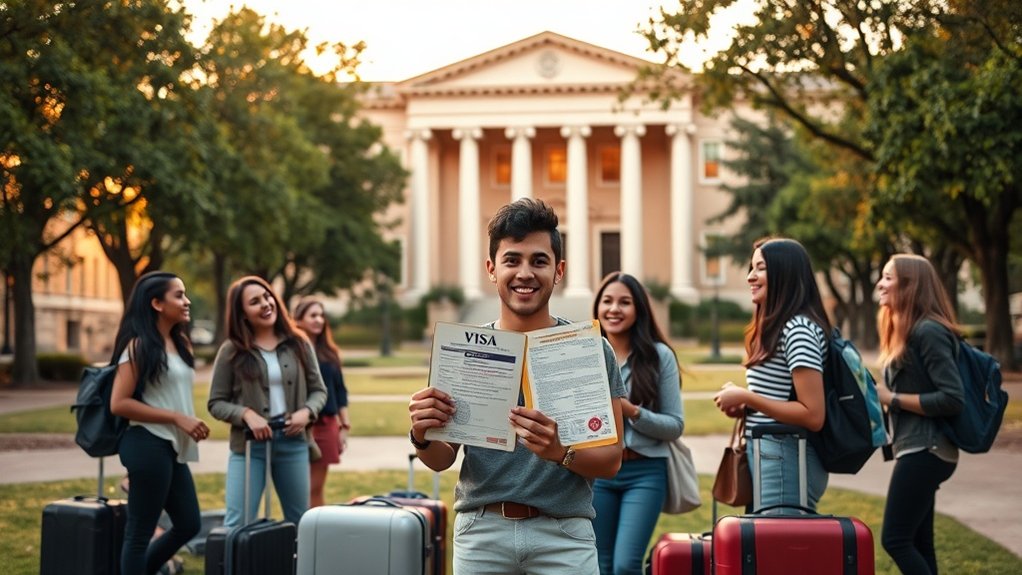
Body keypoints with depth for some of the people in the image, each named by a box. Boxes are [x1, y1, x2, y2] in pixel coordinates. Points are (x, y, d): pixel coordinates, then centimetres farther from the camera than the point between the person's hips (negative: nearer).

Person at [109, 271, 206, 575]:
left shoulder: (181, 343, 12)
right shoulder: (138, 345, -11)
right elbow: (119, 404, -17)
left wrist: (190, 421, 6)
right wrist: (176, 418, -18)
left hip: (173, 447, 8)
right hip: (149, 446, -8)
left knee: (189, 524, 14)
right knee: (140, 532, 1)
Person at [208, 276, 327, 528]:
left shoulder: (298, 344, 5)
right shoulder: (231, 351, -2)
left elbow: (318, 390, 11)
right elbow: (216, 403, 0)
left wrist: (307, 412, -10)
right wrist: (246, 414, -17)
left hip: (293, 441, 3)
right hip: (248, 444, -3)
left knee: (301, 521, 12)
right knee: (237, 523, -4)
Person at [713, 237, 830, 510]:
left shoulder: (798, 330, -15)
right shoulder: (773, 327, 16)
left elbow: (813, 416, -20)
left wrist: (746, 397, -16)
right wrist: (745, 407, 4)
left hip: (786, 462, -10)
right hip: (765, 457, 10)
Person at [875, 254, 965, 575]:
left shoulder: (928, 331, -15)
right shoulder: (907, 331, 16)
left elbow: (953, 399, -21)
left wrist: (892, 398, -17)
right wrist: (885, 395, 2)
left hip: (924, 451, -10)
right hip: (918, 450, 10)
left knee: (895, 539, -10)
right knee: (918, 543, 11)